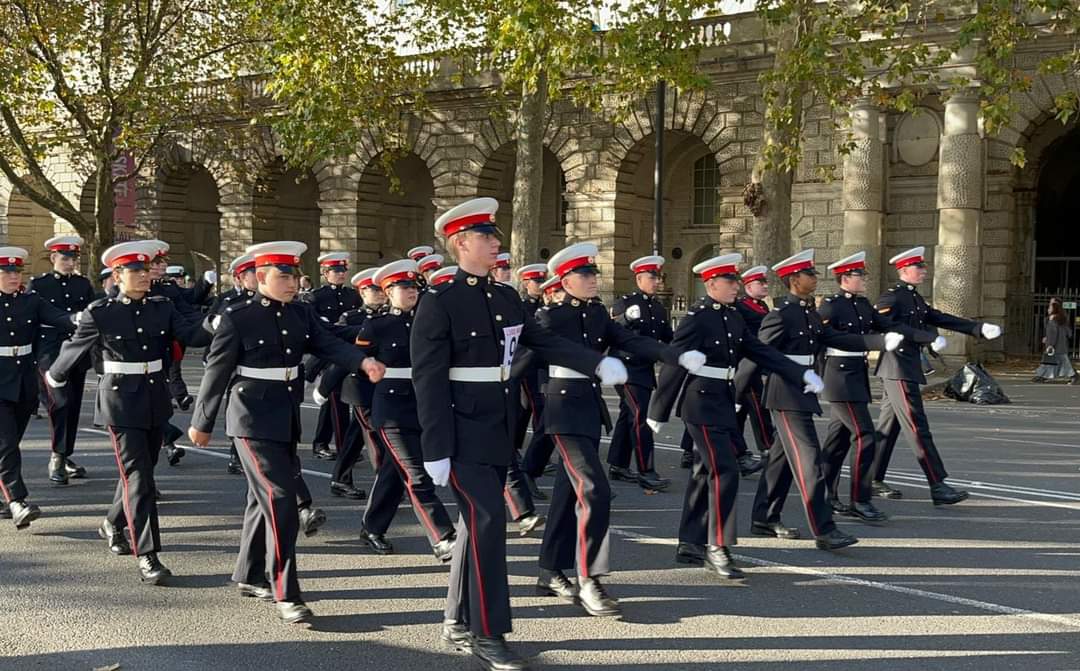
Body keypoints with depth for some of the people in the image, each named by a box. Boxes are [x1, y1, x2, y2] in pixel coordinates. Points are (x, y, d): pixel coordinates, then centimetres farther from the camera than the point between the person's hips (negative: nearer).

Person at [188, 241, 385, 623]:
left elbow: (328, 344, -5)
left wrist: (364, 362, -25)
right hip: (254, 421, -7)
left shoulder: (302, 315, 7)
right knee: (280, 500, -12)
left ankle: (249, 577, 32)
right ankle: (286, 595, -9)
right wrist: (201, 423, 0)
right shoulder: (237, 318, -10)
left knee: (264, 499, 17)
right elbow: (216, 372, -5)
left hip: (287, 419, 7)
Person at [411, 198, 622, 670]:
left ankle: (458, 622, 24)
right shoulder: (439, 302, -12)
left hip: (498, 428, 7)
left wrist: (598, 364, -3)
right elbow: (428, 379, -15)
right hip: (463, 430, -7)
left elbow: (545, 342, 13)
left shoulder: (506, 297, 10)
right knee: (488, 519, -11)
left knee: (476, 523, 12)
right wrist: (435, 449, -18)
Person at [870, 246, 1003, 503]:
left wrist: (979, 328, 4)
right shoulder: (891, 297, -13)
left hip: (908, 368, 10)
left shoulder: (915, 298, 16)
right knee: (917, 427, -9)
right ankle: (938, 486, -9)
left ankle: (873, 480, 19)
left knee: (888, 426, 13)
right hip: (897, 369, -10)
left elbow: (940, 319, 13)